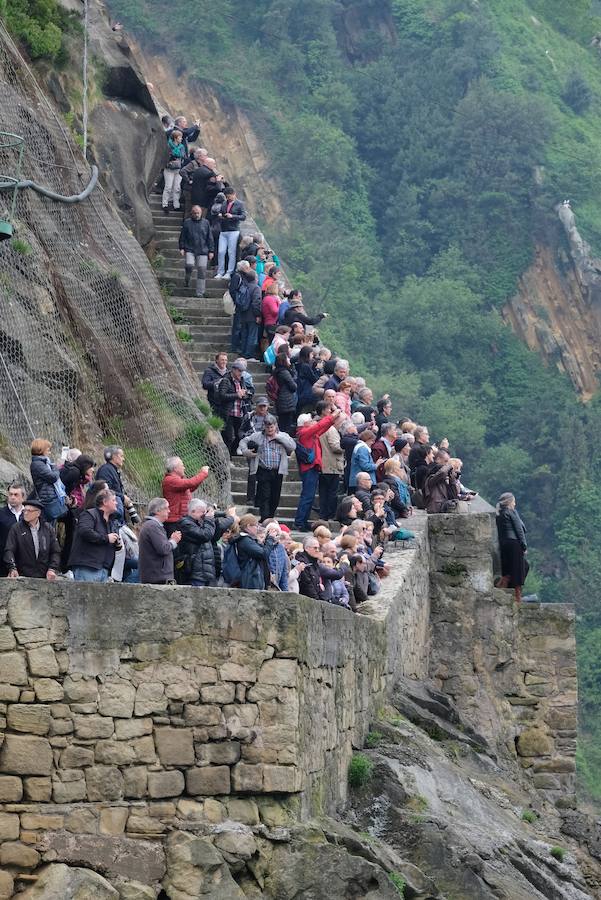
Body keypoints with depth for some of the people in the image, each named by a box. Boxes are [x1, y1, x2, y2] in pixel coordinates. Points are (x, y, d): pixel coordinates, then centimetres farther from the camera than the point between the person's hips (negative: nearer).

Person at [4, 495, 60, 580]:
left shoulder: (48, 529, 10)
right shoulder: (16, 528, 5)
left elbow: (55, 552, 10)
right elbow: (9, 550, -3)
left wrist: (52, 569, -5)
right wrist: (12, 568, -19)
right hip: (23, 577, -2)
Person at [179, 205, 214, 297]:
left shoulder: (205, 223, 8)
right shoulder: (187, 222, 6)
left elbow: (210, 238, 10)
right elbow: (182, 237, 9)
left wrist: (211, 251, 6)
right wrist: (182, 248, 1)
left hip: (202, 251, 1)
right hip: (190, 250, -1)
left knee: (202, 271, -2)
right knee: (189, 265, -23)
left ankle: (200, 293, 5)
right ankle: (187, 279, 10)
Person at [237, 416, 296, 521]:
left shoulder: (283, 436, 9)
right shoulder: (258, 436, 8)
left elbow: (292, 446, -7)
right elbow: (243, 441, 14)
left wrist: (278, 437, -8)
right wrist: (245, 451, -6)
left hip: (278, 472, 2)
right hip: (263, 472, -2)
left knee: (275, 499, 9)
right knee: (264, 497, -9)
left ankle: (270, 519, 23)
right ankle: (265, 521, -12)